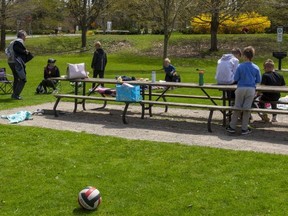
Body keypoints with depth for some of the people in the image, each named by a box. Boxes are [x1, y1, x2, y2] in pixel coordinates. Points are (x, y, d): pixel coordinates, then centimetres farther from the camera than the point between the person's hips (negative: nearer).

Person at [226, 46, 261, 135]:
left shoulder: (240, 66, -9)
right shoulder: (256, 68, -3)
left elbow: (235, 78, -5)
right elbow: (258, 80, 4)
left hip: (241, 88, -1)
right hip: (251, 89, 1)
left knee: (237, 107, 10)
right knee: (247, 109, 7)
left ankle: (232, 127, 14)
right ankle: (244, 129, 11)